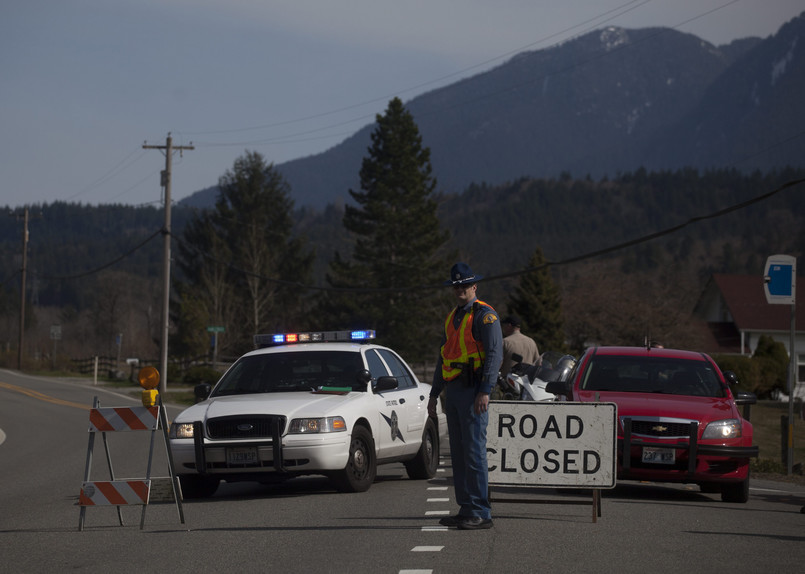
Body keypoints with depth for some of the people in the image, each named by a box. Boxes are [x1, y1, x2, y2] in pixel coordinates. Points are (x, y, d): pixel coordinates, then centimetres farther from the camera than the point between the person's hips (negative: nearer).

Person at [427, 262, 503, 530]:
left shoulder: (485, 314, -6)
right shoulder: (453, 317, 20)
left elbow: (495, 354, -14)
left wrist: (485, 391, -22)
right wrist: (434, 393, 22)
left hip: (473, 391, -9)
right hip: (453, 391, 9)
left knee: (474, 451, -11)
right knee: (458, 454, 9)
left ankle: (481, 513, -11)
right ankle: (466, 510, 13)